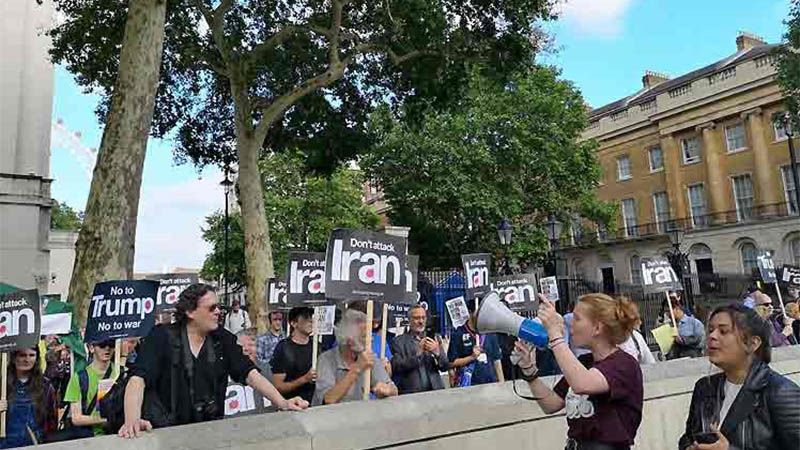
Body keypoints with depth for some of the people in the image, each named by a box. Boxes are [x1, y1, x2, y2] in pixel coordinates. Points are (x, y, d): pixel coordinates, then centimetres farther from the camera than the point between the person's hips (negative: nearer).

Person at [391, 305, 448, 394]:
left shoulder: (434, 339, 13)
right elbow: (396, 368, -7)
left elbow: (445, 366, 9)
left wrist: (437, 352, -10)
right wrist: (417, 353, -16)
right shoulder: (399, 341, 4)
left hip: (434, 390, 3)